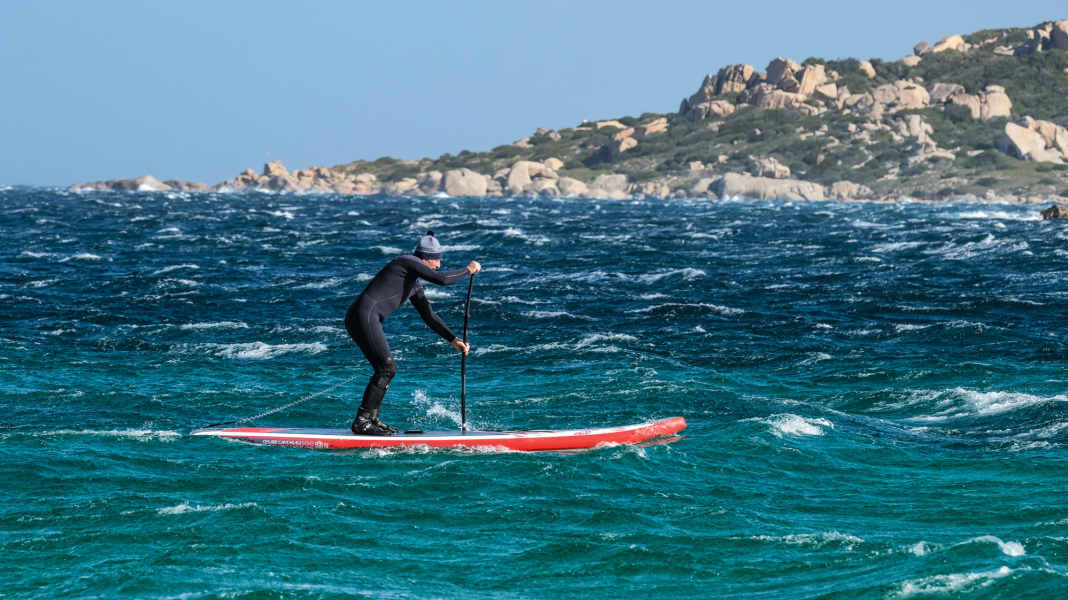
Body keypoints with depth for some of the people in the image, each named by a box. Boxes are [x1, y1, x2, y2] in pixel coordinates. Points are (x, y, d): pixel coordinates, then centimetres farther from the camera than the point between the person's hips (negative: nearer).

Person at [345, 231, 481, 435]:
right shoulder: (408, 262, -6)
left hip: (368, 319, 10)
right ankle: (361, 422, -10)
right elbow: (442, 279, -15)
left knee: (386, 369, 13)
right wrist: (468, 270, 0)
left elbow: (429, 316, 26)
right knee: (386, 369, -11)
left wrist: (453, 340, 20)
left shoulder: (415, 284, 23)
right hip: (364, 316, -10)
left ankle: (371, 419, 18)